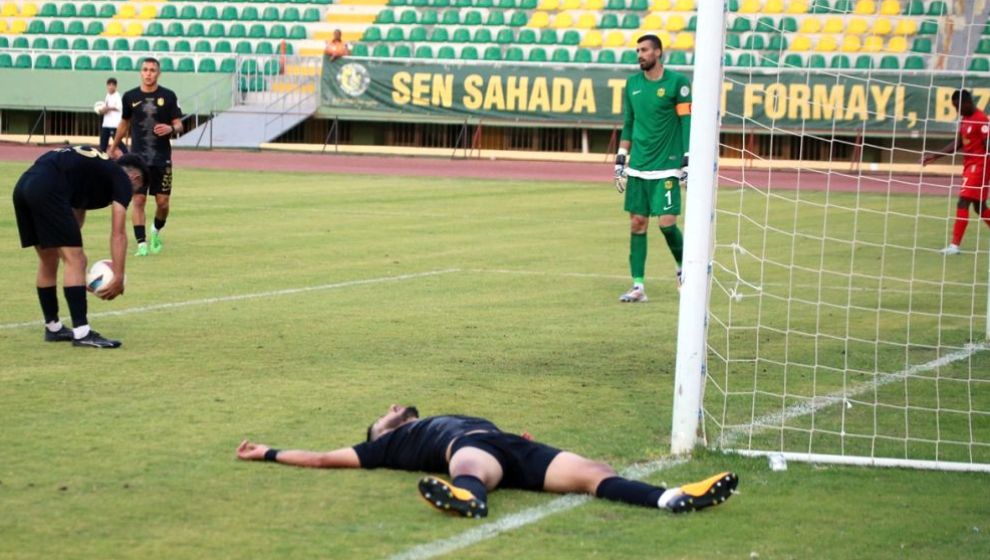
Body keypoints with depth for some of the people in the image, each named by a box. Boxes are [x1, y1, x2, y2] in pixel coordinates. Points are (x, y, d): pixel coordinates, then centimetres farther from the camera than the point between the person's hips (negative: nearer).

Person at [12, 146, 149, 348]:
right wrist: (118, 277, 3)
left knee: (48, 261, 21)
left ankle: (53, 328, 30)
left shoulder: (95, 168, 34)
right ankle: (81, 333, -8)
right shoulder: (123, 180, 11)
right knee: (75, 260, -4)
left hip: (22, 186, 9)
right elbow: (118, 234, 2)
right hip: (47, 190, -9)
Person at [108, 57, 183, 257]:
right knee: (138, 200, -7)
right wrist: (114, 147, 27)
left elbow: (179, 125, 1)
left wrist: (171, 128, -22)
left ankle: (156, 232, 30)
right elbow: (124, 123, 19)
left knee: (163, 201, 2)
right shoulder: (130, 96, 4)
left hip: (162, 158, 0)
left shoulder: (168, 96, 0)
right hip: (138, 157, 0)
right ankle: (142, 244, -4)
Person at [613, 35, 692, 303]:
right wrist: (620, 160, 15)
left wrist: (687, 161, -10)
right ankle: (638, 286, 5)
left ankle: (683, 267, 18)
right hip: (637, 168, 5)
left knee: (667, 222, -10)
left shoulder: (677, 82, -4)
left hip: (666, 168, -5)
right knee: (637, 223, 1)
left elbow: (687, 123, -5)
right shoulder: (632, 83, 11)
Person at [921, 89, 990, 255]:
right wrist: (934, 155, 12)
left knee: (962, 202, -12)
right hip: (969, 166, 9)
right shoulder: (964, 119, 11)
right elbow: (957, 144, 17)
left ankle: (955, 245, -12)